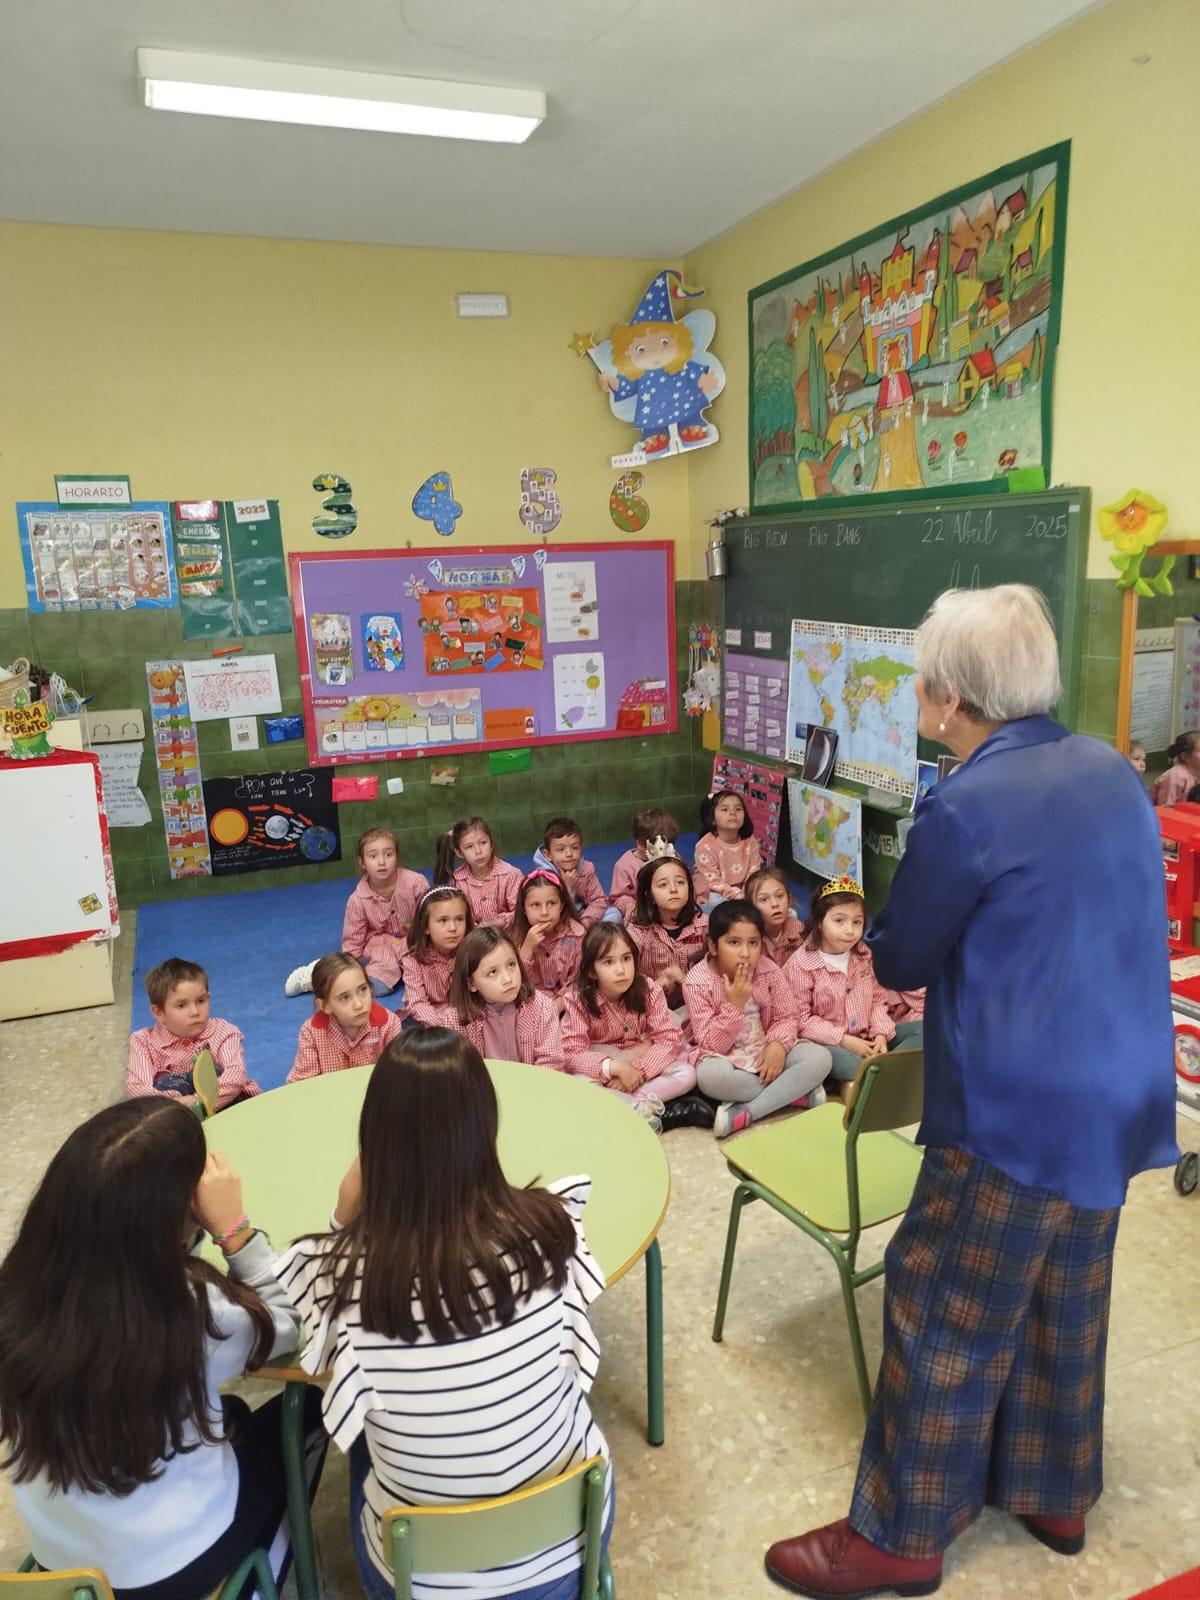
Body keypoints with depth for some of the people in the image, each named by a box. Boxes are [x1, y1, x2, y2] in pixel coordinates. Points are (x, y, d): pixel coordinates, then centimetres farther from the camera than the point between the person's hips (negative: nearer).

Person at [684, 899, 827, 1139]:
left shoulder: (768, 971, -7)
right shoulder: (697, 981, -16)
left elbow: (787, 1016, -3)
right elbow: (710, 1046, -17)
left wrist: (778, 1045, -24)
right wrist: (735, 1004, -29)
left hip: (767, 1051, 4)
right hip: (725, 1058, -4)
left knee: (820, 1058, -21)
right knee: (709, 1075, -39)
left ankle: (744, 1114, -26)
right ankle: (795, 1093, -20)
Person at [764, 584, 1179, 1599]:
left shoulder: (967, 808, -21)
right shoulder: (1114, 773, 3)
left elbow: (899, 962, -9)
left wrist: (895, 919, 8)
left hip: (1019, 1112, -8)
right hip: (1115, 1098, 8)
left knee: (945, 1314, 7)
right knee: (1065, 1298, 23)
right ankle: (1054, 1493, 42)